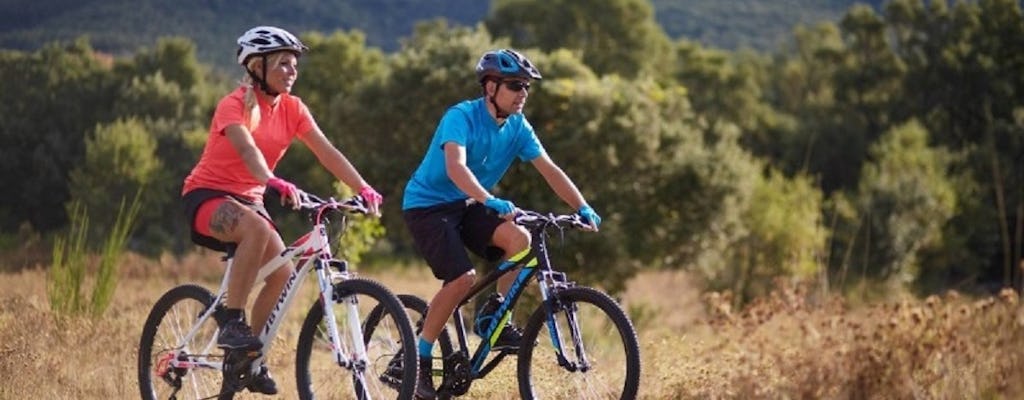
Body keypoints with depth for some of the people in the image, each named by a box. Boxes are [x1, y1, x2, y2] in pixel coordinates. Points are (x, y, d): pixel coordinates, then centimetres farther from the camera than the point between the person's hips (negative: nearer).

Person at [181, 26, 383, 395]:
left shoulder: (291, 108, 1)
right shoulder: (234, 105, -18)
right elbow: (247, 149, -37)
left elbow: (327, 152, -9)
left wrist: (363, 189, -23)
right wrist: (273, 182, -56)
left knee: (283, 271, -14)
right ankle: (232, 324, -30)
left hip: (247, 199, 7)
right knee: (257, 228, -37)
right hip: (207, 196, -7)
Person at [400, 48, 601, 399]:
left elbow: (549, 169, -5)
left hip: (465, 207, 6)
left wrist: (583, 208, -17)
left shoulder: (517, 127, -2)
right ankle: (418, 357, -10)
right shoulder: (461, 117, -23)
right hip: (426, 205, -6)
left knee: (519, 238, -20)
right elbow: (456, 167, -38)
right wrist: (490, 202, -53)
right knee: (463, 277, -24)